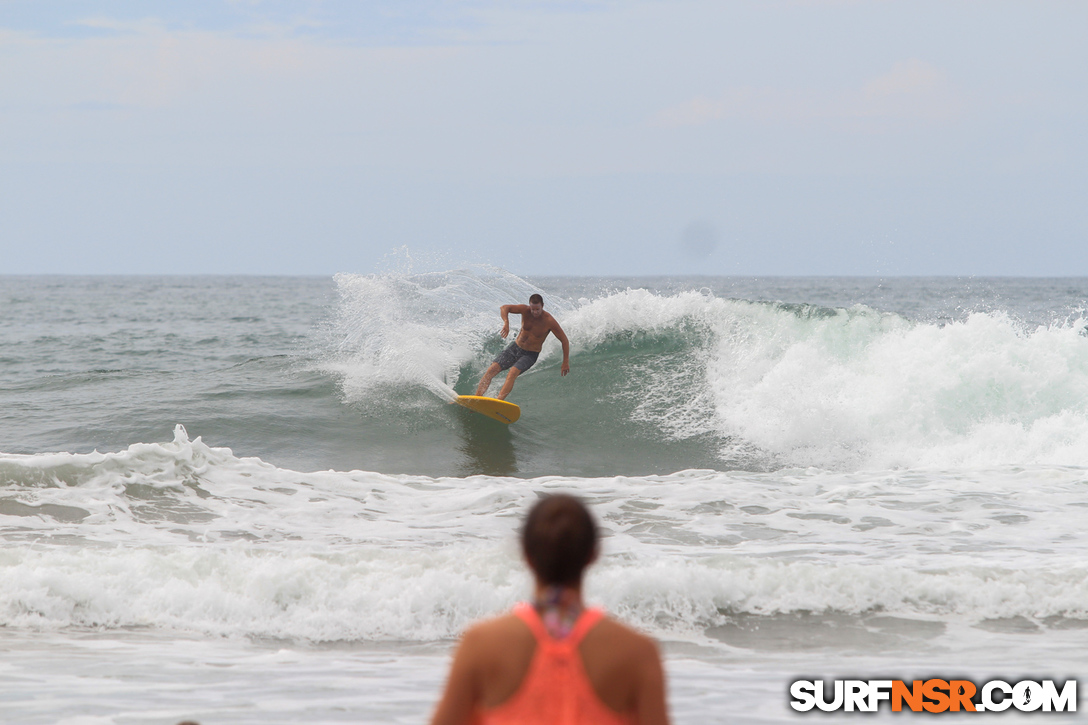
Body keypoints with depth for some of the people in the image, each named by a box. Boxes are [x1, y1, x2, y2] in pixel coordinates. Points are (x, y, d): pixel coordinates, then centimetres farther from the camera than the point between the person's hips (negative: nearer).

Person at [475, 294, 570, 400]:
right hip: (514, 348, 4)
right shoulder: (525, 310, -13)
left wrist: (566, 362, -16)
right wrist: (506, 323, -41)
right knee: (491, 370, -13)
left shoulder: (549, 321, -19)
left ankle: (498, 401, -42)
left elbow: (564, 340, -12)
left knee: (512, 373, -31)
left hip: (530, 355, -4)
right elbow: (504, 308, -21)